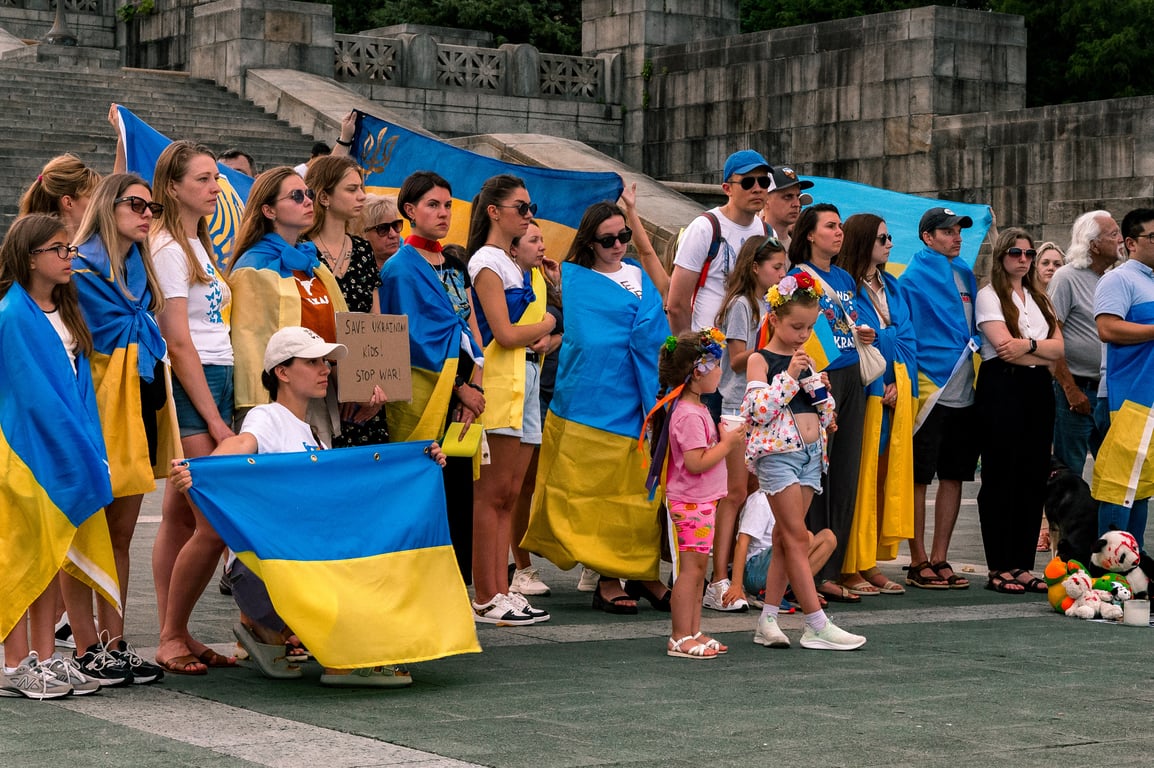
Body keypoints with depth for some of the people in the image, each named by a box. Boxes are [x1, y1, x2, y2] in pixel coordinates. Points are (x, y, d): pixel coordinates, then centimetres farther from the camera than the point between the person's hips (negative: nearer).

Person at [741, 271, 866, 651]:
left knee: (786, 538, 7)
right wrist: (789, 375, -19)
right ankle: (817, 626, -10)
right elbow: (759, 409, -17)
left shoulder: (806, 360, 13)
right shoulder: (760, 360, -4)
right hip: (778, 454, -6)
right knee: (797, 537, -8)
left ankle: (768, 619, 12)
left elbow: (826, 414, 16)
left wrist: (818, 385, -2)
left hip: (811, 454, 7)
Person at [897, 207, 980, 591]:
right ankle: (918, 562, 5)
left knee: (954, 476, 9)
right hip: (929, 387, -7)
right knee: (918, 477, -1)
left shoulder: (965, 275, 15)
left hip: (964, 391, 7)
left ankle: (939, 559, 15)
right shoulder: (913, 278, -6)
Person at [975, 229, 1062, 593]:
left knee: (1034, 477, 4)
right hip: (1002, 389, -6)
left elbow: (1058, 347, 6)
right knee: (1001, 478, -5)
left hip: (1037, 391, 6)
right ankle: (999, 569, -2)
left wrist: (1028, 345, -12)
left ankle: (1023, 566, 8)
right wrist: (1043, 353, -4)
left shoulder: (1039, 299, 20)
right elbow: (1004, 347, -13)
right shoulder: (989, 296, 0)